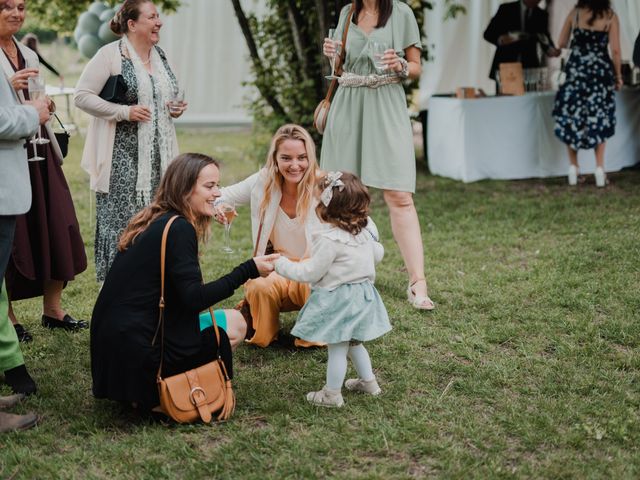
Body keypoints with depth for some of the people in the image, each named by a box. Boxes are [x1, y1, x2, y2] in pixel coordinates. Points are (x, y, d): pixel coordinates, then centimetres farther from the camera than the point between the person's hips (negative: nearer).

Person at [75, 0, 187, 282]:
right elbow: (81, 96, -12)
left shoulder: (159, 55, 14)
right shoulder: (110, 55, -9)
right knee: (121, 218, -4)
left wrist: (176, 109, 5)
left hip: (157, 157, 7)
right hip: (122, 158, -7)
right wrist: (125, 112, -18)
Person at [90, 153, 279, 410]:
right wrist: (249, 270, -18)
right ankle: (156, 393, -3)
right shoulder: (178, 229, -14)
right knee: (234, 324, 2)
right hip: (136, 352, -9)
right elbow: (194, 299, -20)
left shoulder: (153, 223, 14)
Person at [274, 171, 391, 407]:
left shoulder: (329, 239, -25)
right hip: (362, 293, 9)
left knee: (337, 348, 3)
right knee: (353, 343, 25)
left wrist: (282, 264, -7)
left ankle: (332, 394, 14)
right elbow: (377, 255, 15)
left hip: (338, 298, -8)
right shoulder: (366, 229, -1)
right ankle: (368, 381, 36)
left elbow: (310, 273, -19)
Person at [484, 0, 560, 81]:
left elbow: (545, 39, 13)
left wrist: (550, 50, -9)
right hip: (505, 64, -2)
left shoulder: (542, 15, 9)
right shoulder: (506, 9, 1)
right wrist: (500, 39, -21)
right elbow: (488, 34, 0)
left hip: (529, 66, 2)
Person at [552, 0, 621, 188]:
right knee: (599, 119, 9)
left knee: (571, 119, 10)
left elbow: (561, 44, 9)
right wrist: (618, 75, 5)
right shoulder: (610, 16, -3)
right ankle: (599, 171, 6)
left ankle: (573, 169, 7)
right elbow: (615, 50, -6)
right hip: (600, 72, -1)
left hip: (576, 70, 1)